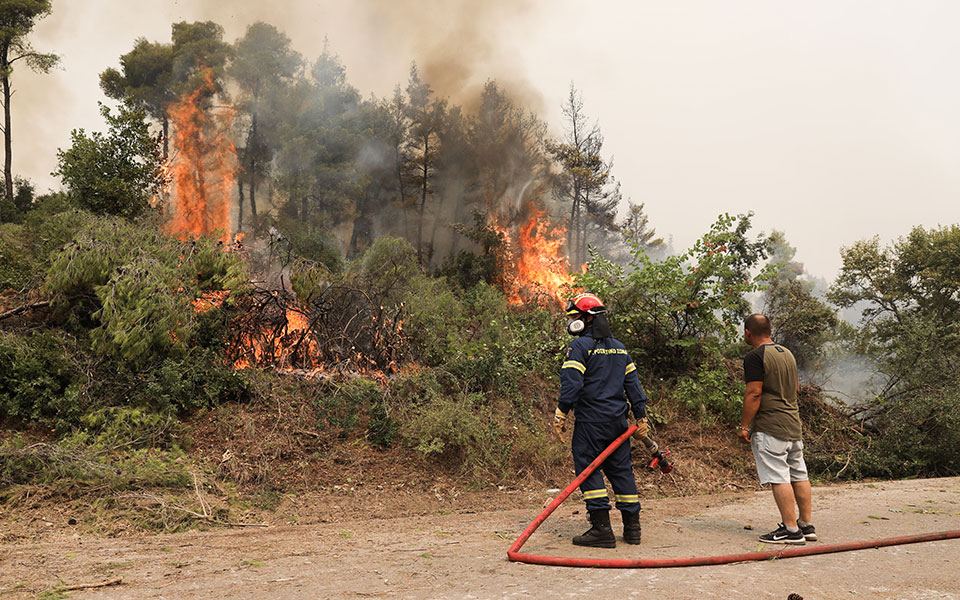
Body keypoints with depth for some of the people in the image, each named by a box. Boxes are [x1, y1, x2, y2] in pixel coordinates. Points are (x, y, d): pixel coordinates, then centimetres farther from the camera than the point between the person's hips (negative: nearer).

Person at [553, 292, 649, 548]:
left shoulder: (579, 346, -8)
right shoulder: (619, 347, 15)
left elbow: (572, 383, -16)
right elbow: (633, 384, 15)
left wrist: (560, 414, -12)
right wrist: (641, 417, 17)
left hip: (591, 421, -7)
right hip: (618, 421, 7)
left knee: (588, 469, -2)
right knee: (621, 469, 12)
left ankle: (602, 529, -5)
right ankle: (632, 527, 16)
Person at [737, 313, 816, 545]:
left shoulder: (755, 357, -13)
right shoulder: (787, 354, 14)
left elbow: (754, 394, -18)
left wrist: (744, 426, -14)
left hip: (769, 428, -9)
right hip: (794, 425, 9)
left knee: (778, 478, -5)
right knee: (799, 476, 13)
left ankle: (791, 530, -4)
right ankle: (807, 526, 20)